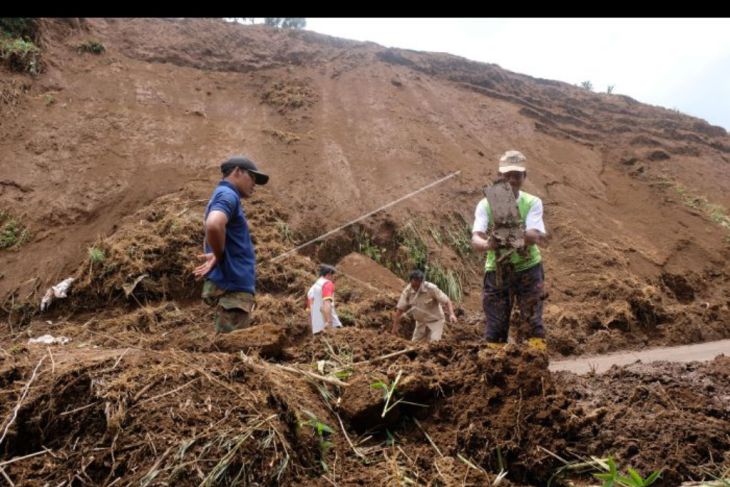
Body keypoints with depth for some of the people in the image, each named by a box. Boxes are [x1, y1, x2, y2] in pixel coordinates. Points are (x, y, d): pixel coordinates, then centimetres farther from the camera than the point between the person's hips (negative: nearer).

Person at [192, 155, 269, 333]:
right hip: (232, 285, -10)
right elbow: (213, 225, -31)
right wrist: (219, 256, -14)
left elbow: (211, 238, 29)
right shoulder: (227, 195, -9)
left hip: (233, 284, 10)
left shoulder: (221, 197, 22)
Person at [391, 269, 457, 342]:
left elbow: (446, 301, -21)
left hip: (435, 320, -4)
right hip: (420, 322, 4)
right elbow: (400, 308, -10)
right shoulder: (407, 291, -14)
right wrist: (395, 326, -9)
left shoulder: (431, 288, -23)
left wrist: (451, 314, -36)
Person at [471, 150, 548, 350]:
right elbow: (476, 238, -21)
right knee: (495, 326, 1)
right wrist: (487, 244, -45)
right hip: (497, 270, 0)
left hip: (528, 268, 0)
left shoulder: (532, 203, -5)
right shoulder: (486, 204, -6)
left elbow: (537, 236, -21)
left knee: (534, 321, -1)